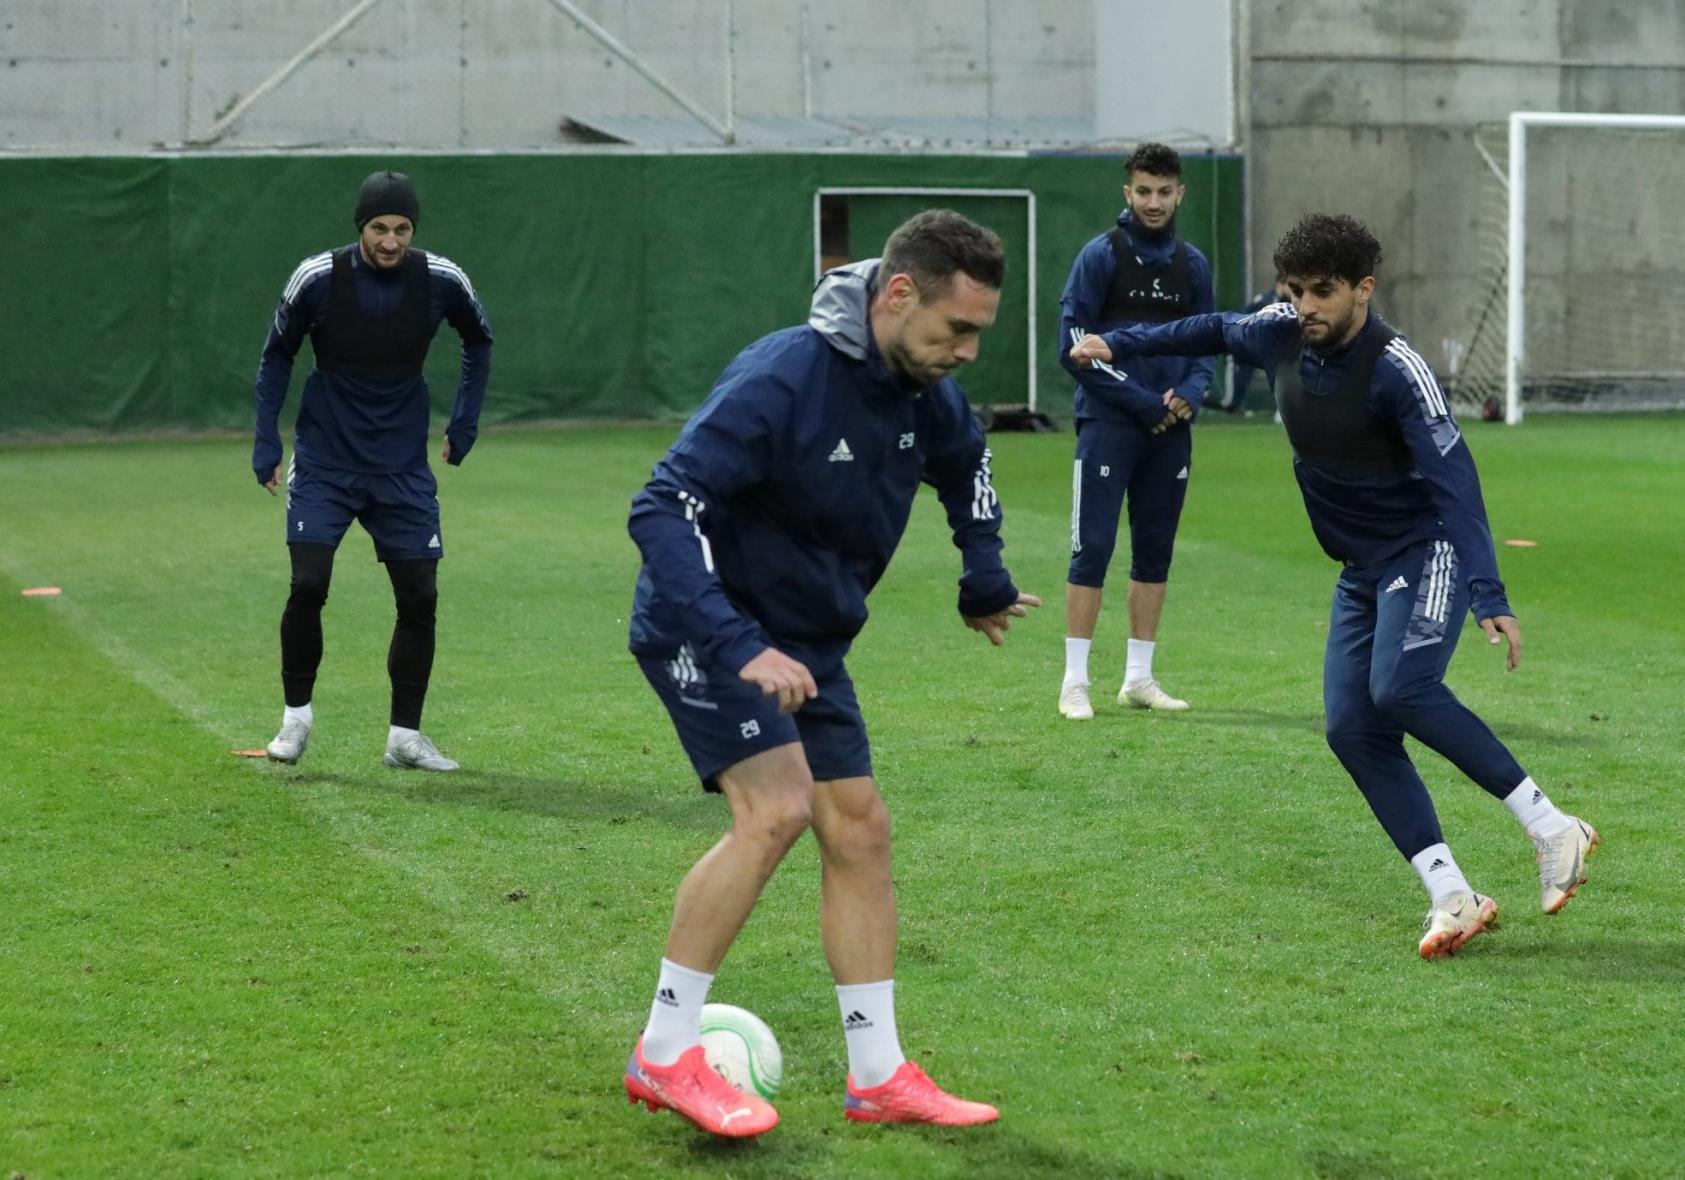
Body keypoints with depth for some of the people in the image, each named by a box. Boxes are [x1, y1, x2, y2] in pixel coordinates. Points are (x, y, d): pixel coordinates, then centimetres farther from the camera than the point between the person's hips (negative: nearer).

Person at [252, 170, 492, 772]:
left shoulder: (441, 281, -10)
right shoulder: (317, 278, -13)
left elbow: (478, 340, 12)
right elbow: (277, 356, 3)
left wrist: (464, 423, 10)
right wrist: (266, 442, -2)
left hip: (403, 466, 2)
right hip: (323, 459, -2)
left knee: (419, 597, -1)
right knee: (307, 586, -14)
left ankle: (405, 735, 13)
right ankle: (296, 714, 6)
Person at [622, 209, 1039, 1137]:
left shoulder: (922, 393, -3)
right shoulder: (781, 379, -28)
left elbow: (964, 464, 24)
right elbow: (662, 511, -34)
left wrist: (986, 582, 23)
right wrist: (737, 647, -41)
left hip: (806, 643, 8)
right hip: (705, 629, -8)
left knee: (859, 830, 6)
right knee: (774, 811, -23)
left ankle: (878, 1077, 15)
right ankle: (664, 1058, -12)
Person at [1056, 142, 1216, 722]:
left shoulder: (1192, 265, 10)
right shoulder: (1101, 256, -4)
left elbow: (1207, 344, 16)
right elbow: (1074, 345, -9)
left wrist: (1189, 392, -6)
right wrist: (1141, 400, -13)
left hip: (1170, 432, 5)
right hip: (1109, 424, -5)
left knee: (1155, 551, 8)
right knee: (1092, 549, -8)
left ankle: (1139, 676, 16)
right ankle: (1074, 681, -5)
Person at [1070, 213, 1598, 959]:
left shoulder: (1396, 369, -22)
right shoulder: (1280, 333, -1)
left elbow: (1454, 479, -27)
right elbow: (1216, 331, 23)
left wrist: (1490, 599, -35)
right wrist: (1119, 345, 30)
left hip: (1427, 554, -8)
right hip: (1362, 572, 8)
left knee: (1399, 689, -30)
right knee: (1352, 728, -7)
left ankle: (1550, 827, -18)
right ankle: (1453, 898, -9)